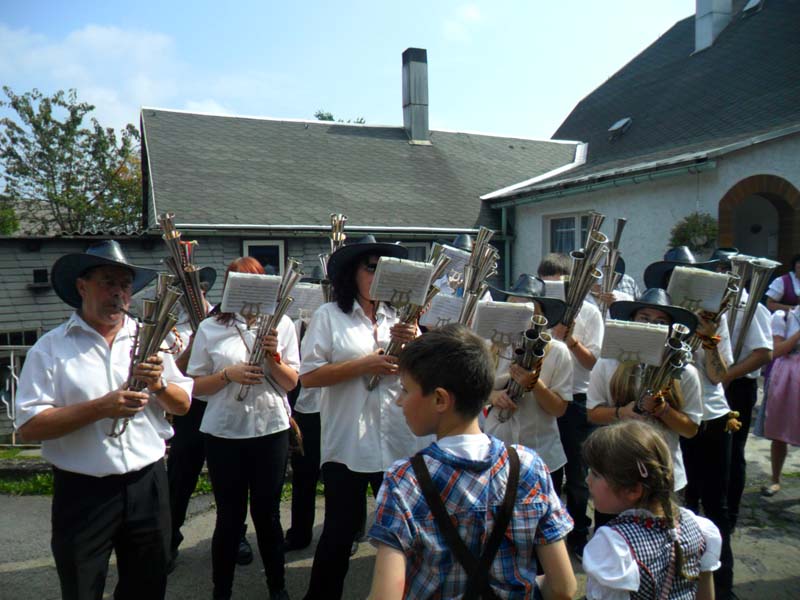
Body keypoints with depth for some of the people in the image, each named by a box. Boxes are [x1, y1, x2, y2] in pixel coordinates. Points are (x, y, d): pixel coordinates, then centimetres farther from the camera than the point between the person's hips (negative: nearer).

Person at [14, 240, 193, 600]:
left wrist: (159, 385, -13)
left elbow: (182, 405, 7)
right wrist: (101, 407, -21)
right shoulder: (51, 348, -5)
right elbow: (28, 427, -12)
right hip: (81, 493, -3)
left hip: (148, 485, 3)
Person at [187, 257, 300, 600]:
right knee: (229, 517, 8)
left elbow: (291, 382, 3)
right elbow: (195, 386, 1)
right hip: (224, 433, 0)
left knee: (267, 514, 11)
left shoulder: (282, 323, 3)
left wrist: (273, 358, -15)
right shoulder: (210, 328, 1)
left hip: (271, 430, 1)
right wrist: (229, 374, -15)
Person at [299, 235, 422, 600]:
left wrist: (414, 344, -12)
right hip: (346, 444, -3)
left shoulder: (400, 317, 9)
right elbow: (308, 376, -10)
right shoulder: (329, 316, -2)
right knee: (341, 528, 9)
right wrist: (363, 365, -15)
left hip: (399, 443, 4)